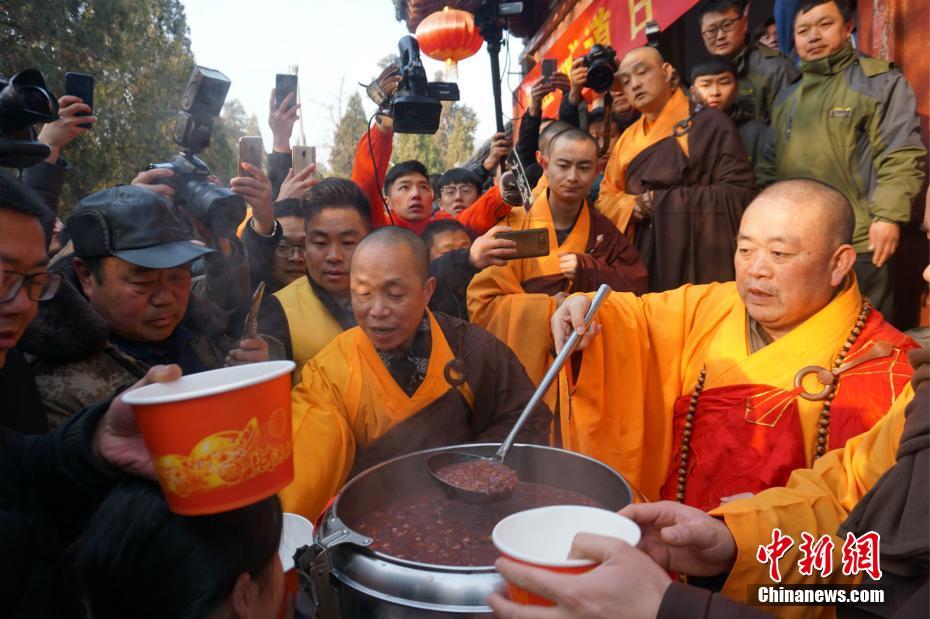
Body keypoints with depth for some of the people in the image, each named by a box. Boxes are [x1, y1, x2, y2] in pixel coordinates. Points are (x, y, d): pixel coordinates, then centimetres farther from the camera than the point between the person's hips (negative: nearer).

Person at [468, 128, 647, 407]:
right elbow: (481, 304, -9)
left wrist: (587, 271, -15)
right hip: (516, 370, -2)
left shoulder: (606, 234, 5)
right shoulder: (513, 225, -5)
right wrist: (549, 307, -16)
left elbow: (637, 292, -3)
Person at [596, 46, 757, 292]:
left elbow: (739, 190, -11)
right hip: (643, 262, 5)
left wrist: (663, 201, -14)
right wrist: (631, 206, -6)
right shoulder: (628, 138, 13)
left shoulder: (709, 123, -4)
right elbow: (606, 197, 17)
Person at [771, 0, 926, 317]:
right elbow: (772, 163, 20)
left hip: (858, 243, -5)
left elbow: (901, 155, -8)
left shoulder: (880, 82, 1)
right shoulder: (786, 99, 18)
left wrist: (888, 215, -17)